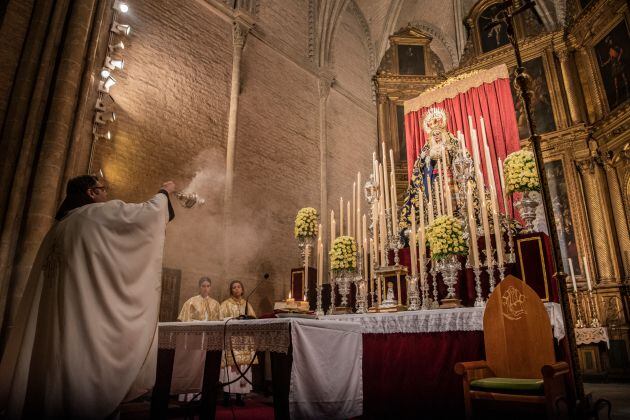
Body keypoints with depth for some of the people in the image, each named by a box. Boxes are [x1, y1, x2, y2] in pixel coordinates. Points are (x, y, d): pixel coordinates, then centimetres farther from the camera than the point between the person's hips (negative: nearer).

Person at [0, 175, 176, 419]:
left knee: (61, 363, 11)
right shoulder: (101, 213, -4)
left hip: (60, 317, 8)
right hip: (89, 315, -8)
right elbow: (148, 211, 1)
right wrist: (165, 192, 18)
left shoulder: (60, 226, 19)